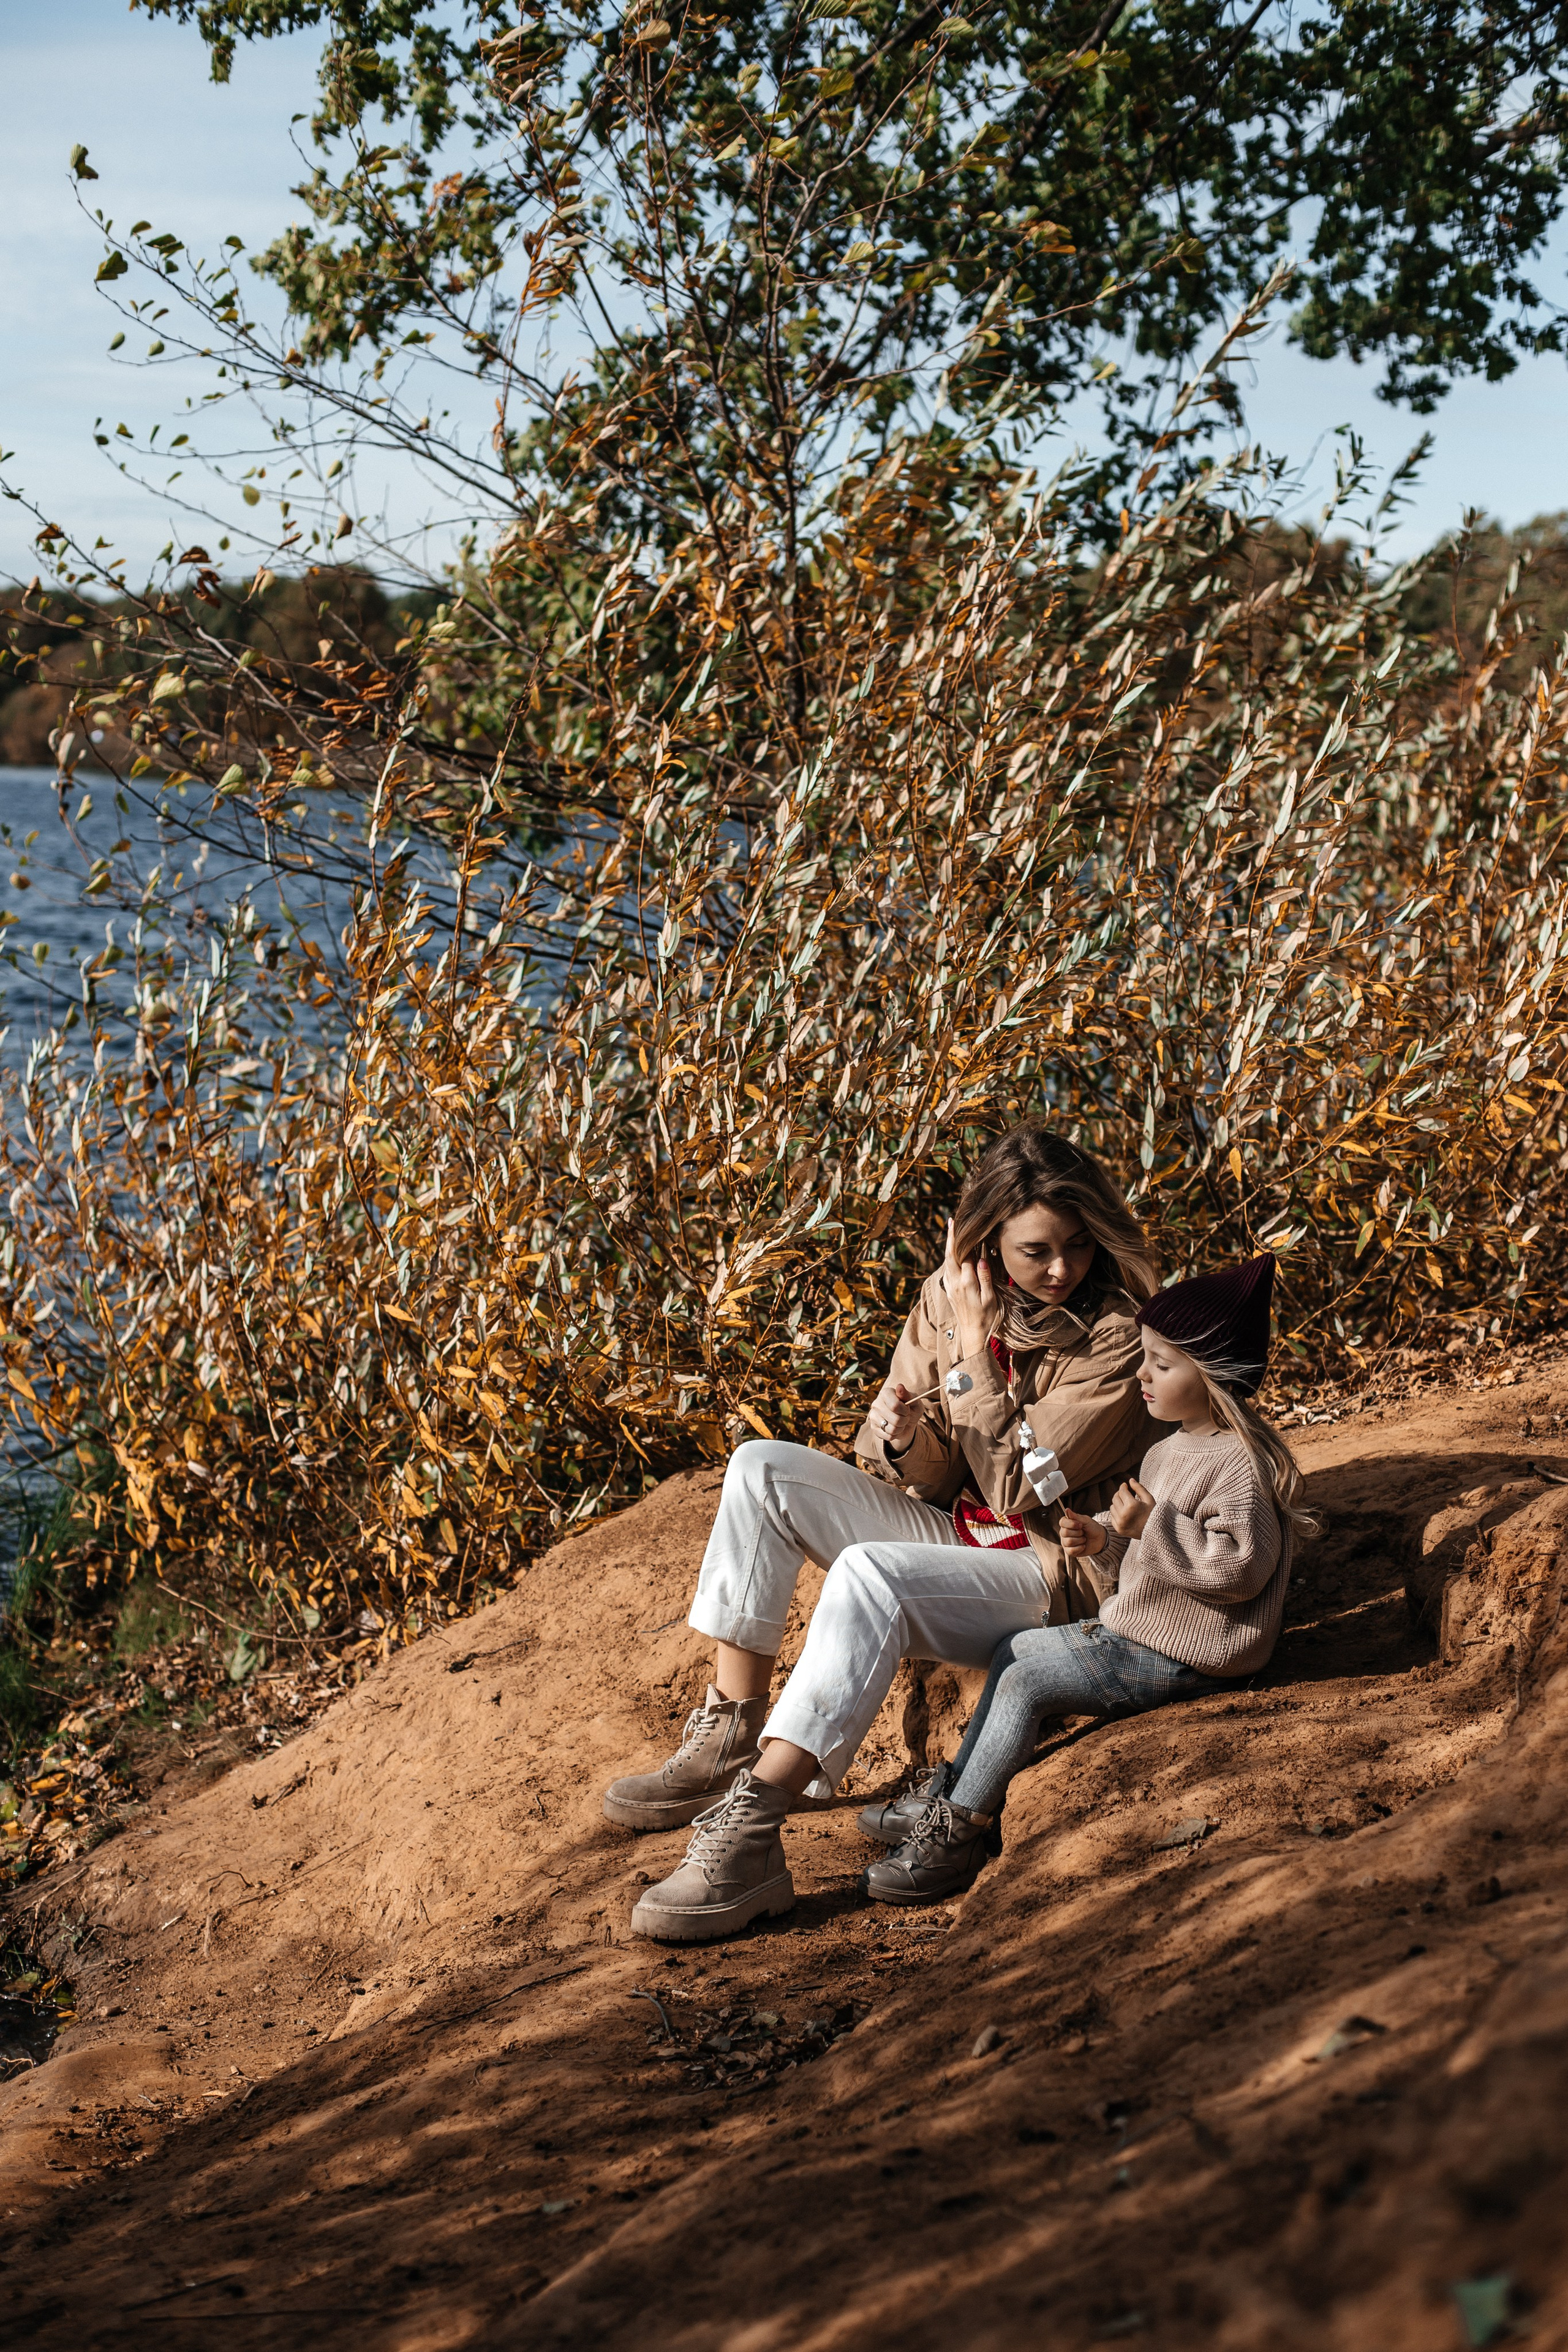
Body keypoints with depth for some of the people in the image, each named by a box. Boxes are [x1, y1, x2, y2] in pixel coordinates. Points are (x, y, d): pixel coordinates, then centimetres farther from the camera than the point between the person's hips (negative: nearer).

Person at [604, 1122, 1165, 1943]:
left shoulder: (1116, 1337, -18)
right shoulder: (948, 1298, -1)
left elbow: (1018, 1486, -22)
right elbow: (935, 1481, 4)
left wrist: (976, 1345, -21)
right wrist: (902, 1440, -20)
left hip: (1055, 1579, -7)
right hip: (957, 1535, 7)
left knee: (871, 1571, -35)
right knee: (761, 1469, -8)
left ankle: (749, 1836, -41)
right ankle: (727, 1740, -10)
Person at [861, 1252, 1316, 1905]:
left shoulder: (1240, 1461, -18)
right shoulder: (1171, 1452, 14)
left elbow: (1240, 1566, -28)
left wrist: (1150, 1526, -27)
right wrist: (1105, 1540, 1)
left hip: (1176, 1656, -10)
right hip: (1138, 1628, 10)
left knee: (1023, 1678, -14)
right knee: (1013, 1650, 8)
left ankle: (956, 1835, -5)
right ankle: (953, 1799, 6)